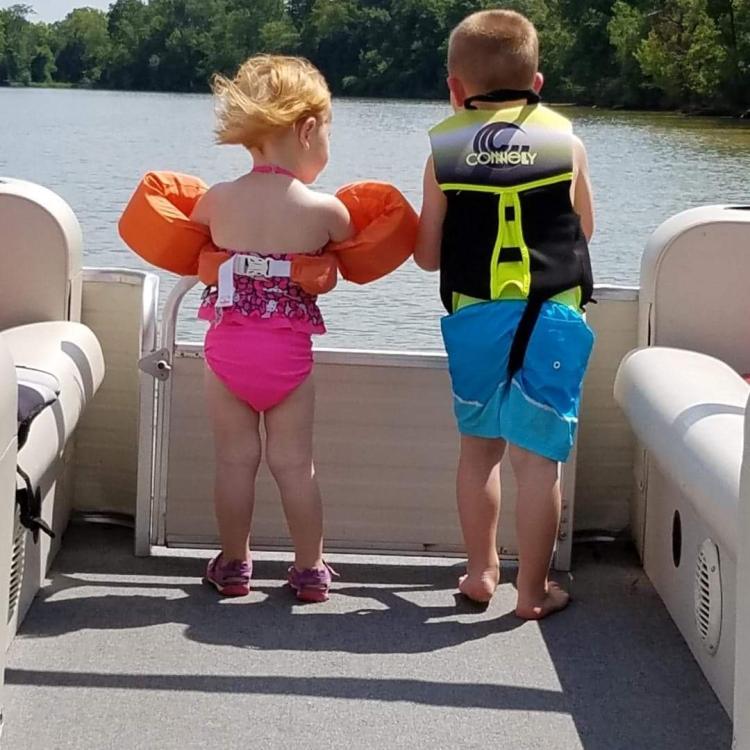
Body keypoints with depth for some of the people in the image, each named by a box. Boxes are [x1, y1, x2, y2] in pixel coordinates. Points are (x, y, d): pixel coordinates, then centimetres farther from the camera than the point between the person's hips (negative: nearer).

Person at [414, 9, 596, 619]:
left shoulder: (444, 150, 5)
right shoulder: (566, 141, 5)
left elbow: (428, 255, 9)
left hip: (473, 318, 2)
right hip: (551, 318, -1)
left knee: (479, 445, 18)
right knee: (538, 457, 3)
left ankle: (481, 571, 27)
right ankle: (533, 590, 9)